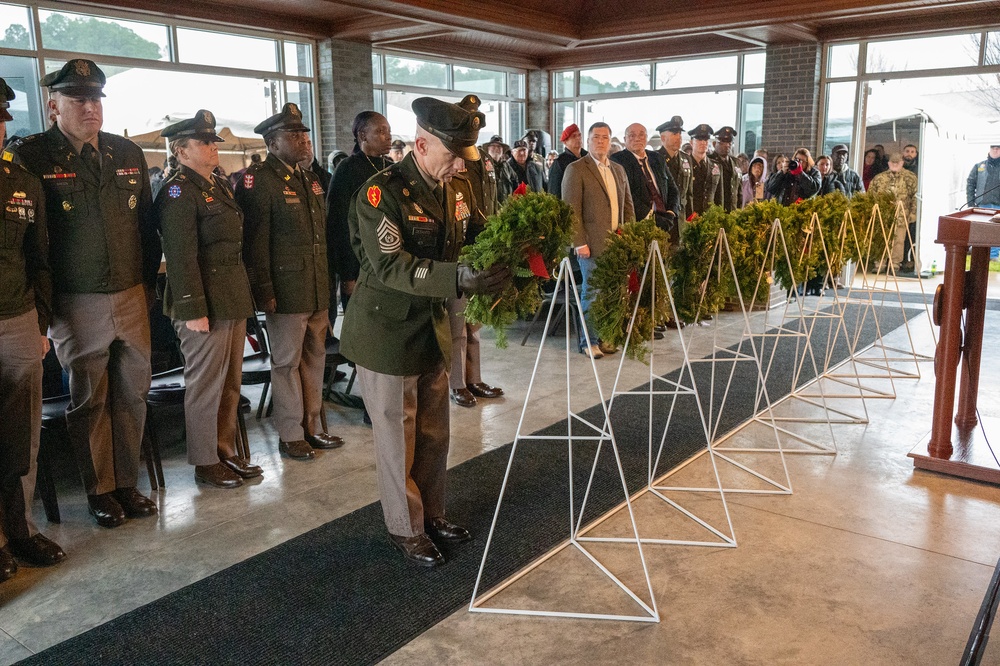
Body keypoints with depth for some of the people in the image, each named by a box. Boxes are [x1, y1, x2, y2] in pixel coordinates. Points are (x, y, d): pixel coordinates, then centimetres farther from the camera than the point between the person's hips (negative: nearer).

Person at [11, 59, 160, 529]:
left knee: (133, 394, 9)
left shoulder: (129, 154, 9)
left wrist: (149, 283, 12)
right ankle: (100, 491, 21)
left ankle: (127, 483, 23)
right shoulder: (31, 156, -4)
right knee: (89, 400, 7)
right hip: (76, 305, -4)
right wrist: (42, 302, -5)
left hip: (132, 298, 4)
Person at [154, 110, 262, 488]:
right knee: (205, 386, 2)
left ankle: (226, 453, 27)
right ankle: (205, 463, 15)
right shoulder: (178, 191, -12)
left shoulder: (221, 185, 16)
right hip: (205, 304, -8)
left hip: (234, 300, 8)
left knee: (230, 385, 15)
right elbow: (181, 256, -17)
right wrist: (193, 310, -19)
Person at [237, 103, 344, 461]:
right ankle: (290, 435, 14)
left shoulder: (308, 179, 16)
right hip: (286, 292, -8)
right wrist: (264, 291, -16)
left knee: (315, 358, 14)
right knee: (287, 361, 2)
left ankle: (312, 426, 27)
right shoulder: (259, 180, -9)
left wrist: (327, 282, 16)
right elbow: (256, 240, -14)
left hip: (317, 290, 8)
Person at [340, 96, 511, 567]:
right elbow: (390, 265, -30)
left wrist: (496, 266, -12)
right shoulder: (382, 191, -19)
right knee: (397, 437, 7)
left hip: (434, 327, 7)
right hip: (388, 332, -7)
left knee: (435, 434, 17)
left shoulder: (458, 191, 2)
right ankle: (405, 529, 24)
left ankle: (432, 513, 36)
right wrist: (458, 278, -41)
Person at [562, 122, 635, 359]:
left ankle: (604, 337, 19)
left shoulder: (618, 170, 17)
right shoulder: (576, 169, -4)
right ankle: (589, 342, 12)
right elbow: (571, 209, -9)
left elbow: (628, 205, 20)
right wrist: (579, 242, -14)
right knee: (591, 293, 0)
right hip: (592, 244, -6)